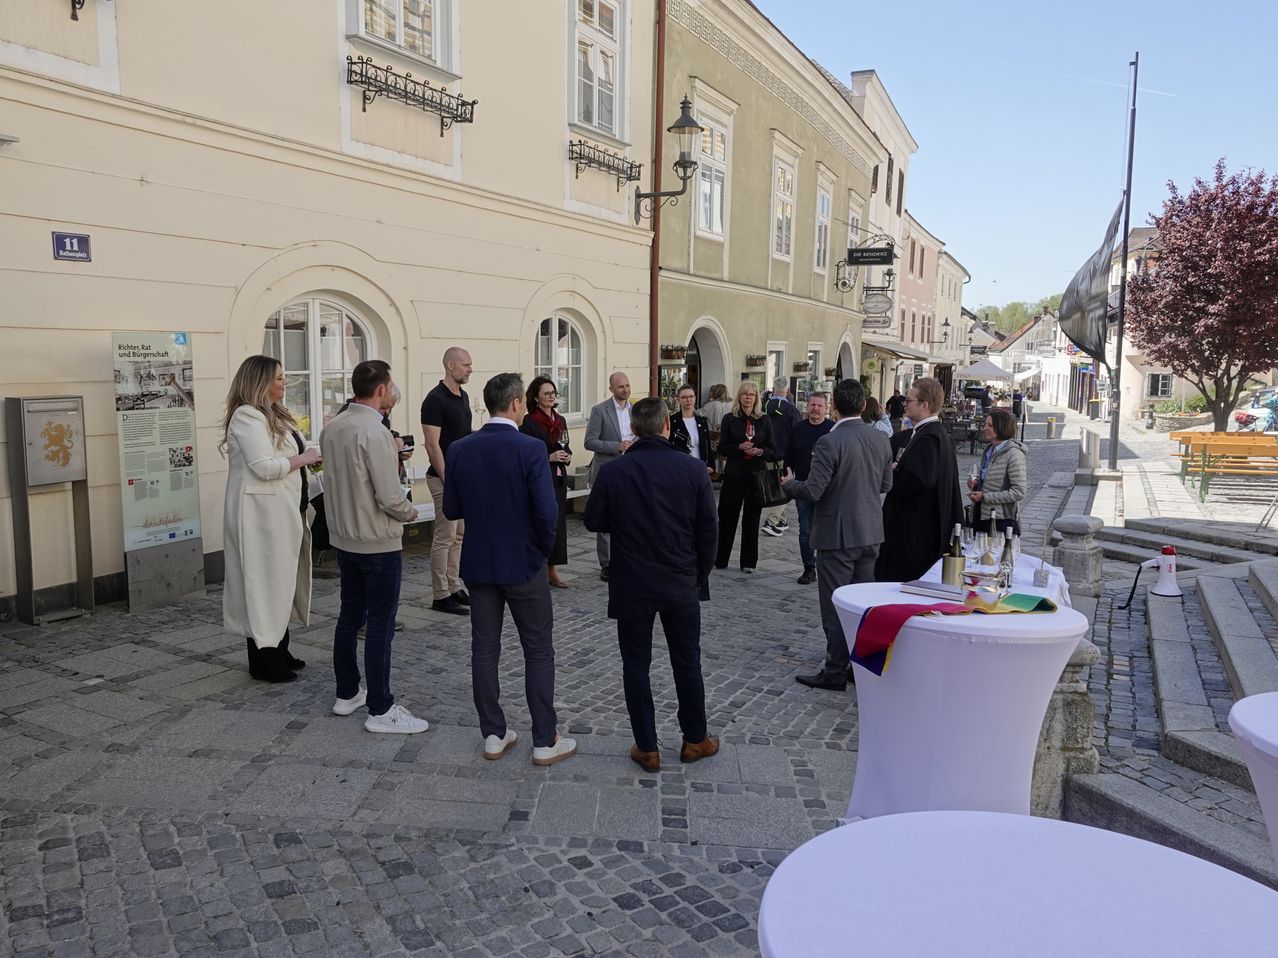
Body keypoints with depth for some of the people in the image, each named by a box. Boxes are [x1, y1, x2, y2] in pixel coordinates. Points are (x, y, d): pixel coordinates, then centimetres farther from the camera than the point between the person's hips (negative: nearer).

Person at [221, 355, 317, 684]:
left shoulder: (273, 415, 17)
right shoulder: (247, 417, -14)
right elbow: (264, 466, -22)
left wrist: (308, 455, 11)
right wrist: (304, 459, -12)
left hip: (281, 511, 10)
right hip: (260, 513, -10)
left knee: (281, 581, 14)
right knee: (264, 582, -3)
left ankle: (279, 652, 25)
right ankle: (264, 660, 7)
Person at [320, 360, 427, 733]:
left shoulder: (331, 429, 3)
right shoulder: (375, 433, -21)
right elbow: (391, 497, -23)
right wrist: (409, 512, -3)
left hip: (343, 537, 8)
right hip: (378, 542, -8)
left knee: (349, 616, 18)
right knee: (380, 626, 0)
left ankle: (347, 693, 31)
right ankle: (380, 710, 7)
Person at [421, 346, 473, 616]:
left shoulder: (463, 397, 11)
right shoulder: (435, 399, -15)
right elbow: (432, 445, -19)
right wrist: (447, 480, -21)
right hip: (445, 478, -9)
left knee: (459, 536, 13)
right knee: (445, 538, -3)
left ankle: (454, 588, 22)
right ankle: (441, 596, 5)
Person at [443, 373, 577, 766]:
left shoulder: (459, 450, -3)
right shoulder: (531, 449, -17)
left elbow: (451, 509, 3)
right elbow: (547, 512, -20)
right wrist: (545, 547, -2)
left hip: (478, 564, 4)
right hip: (523, 564, -4)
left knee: (484, 649, 13)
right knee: (539, 652, 7)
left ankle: (493, 735, 22)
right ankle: (545, 741, 13)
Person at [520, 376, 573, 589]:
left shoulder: (560, 420, 13)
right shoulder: (529, 422, -9)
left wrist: (568, 456, 1)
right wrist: (549, 457, -19)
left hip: (559, 478, 7)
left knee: (558, 522, 8)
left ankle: (552, 570, 16)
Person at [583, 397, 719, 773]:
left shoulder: (612, 471, -11)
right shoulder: (693, 469, -9)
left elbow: (594, 521, 0)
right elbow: (708, 530, -3)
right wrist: (701, 574, 10)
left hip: (632, 585, -1)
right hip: (681, 584, 1)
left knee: (636, 665, 10)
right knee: (687, 662, 16)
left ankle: (647, 748, 17)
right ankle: (695, 740, 29)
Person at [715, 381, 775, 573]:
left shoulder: (764, 420, 7)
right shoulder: (729, 419, 3)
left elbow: (772, 448, 8)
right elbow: (722, 448, 0)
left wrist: (761, 451, -13)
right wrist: (740, 447, -16)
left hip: (757, 475, 1)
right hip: (734, 474, -1)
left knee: (752, 518, 6)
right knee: (727, 517, 0)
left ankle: (748, 562, 15)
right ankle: (720, 560, 12)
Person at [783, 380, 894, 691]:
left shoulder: (830, 442, -19)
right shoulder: (881, 439, 2)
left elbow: (812, 491, -20)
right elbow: (885, 485, 11)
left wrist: (790, 483, 0)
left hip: (837, 535, -7)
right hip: (870, 532, 7)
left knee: (835, 607, 3)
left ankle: (835, 672, 10)